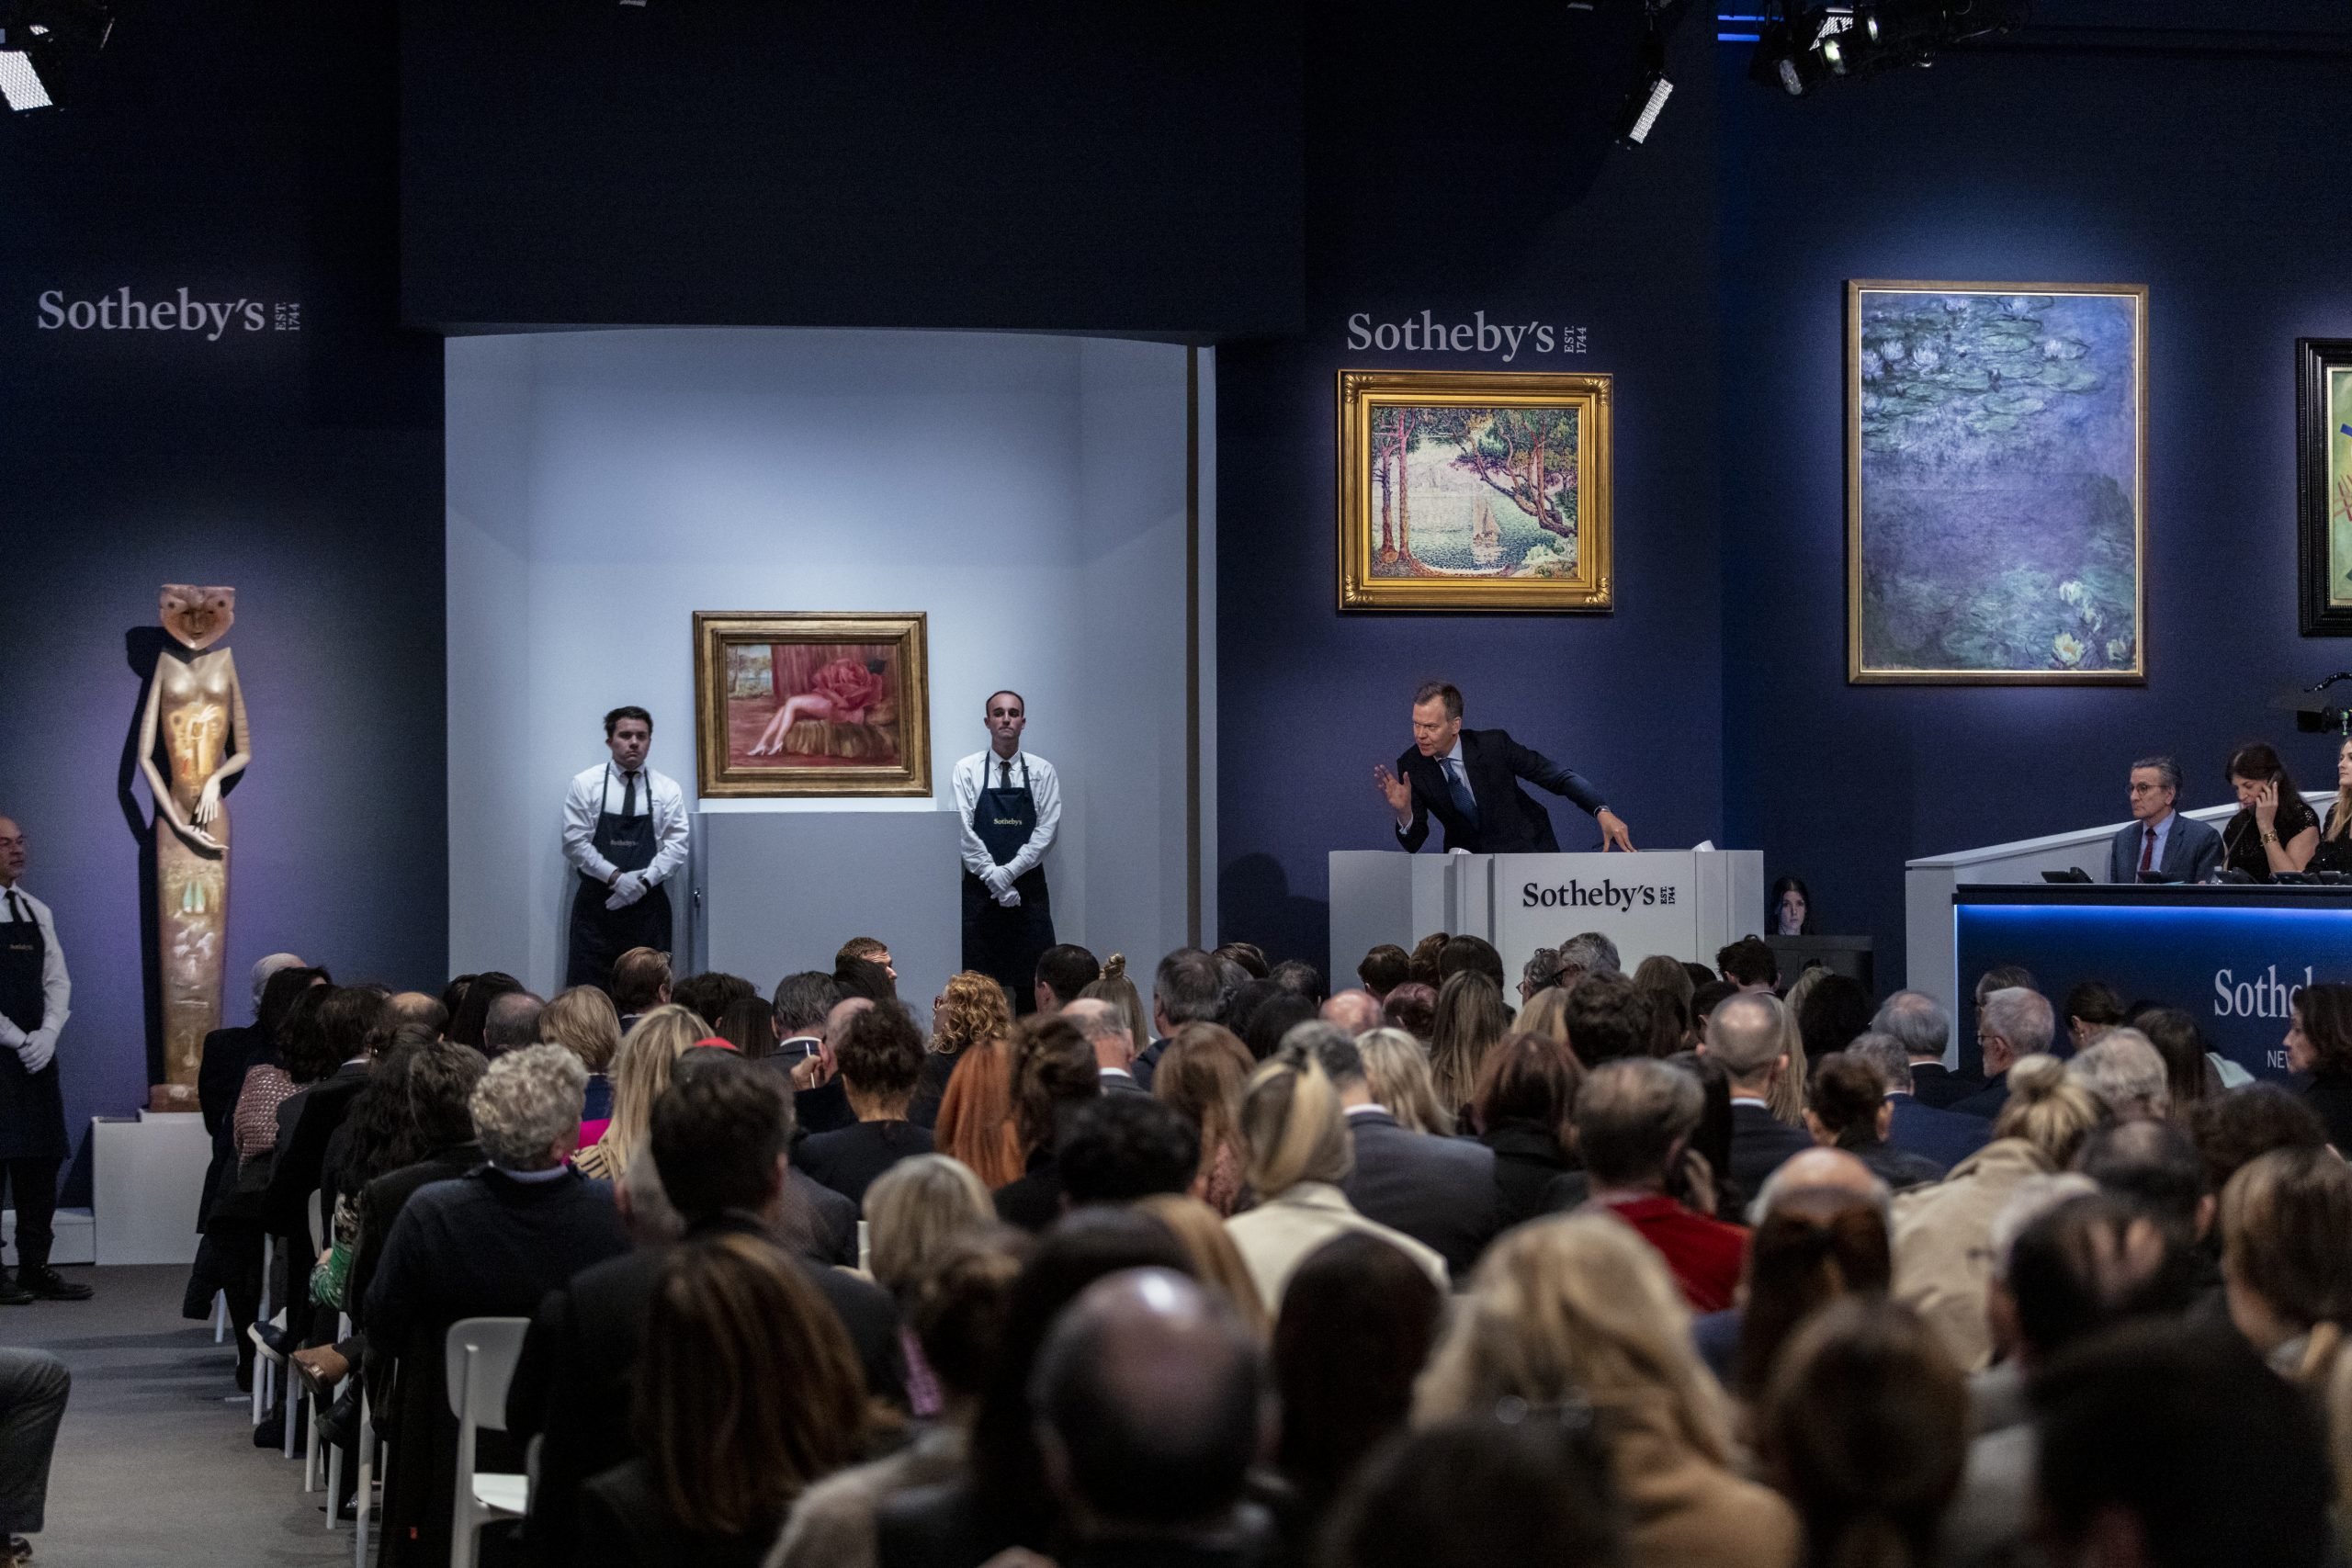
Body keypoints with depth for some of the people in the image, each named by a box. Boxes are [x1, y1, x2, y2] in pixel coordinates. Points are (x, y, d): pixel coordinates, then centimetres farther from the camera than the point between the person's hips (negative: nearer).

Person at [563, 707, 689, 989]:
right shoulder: (585, 784, 3)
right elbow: (575, 843, -3)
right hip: (596, 904, -1)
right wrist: (616, 878, -13)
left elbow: (676, 847, 1)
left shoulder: (667, 789, 6)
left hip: (648, 904, 1)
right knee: (587, 990, -7)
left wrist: (643, 881, -13)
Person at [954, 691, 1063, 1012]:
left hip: (1029, 886, 1)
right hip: (980, 889, -1)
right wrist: (994, 878, -13)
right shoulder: (967, 770, 1)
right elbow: (964, 831, -5)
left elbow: (1047, 829, -3)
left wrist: (1009, 871, -13)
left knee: (1031, 981, 0)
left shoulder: (1042, 772, 4)